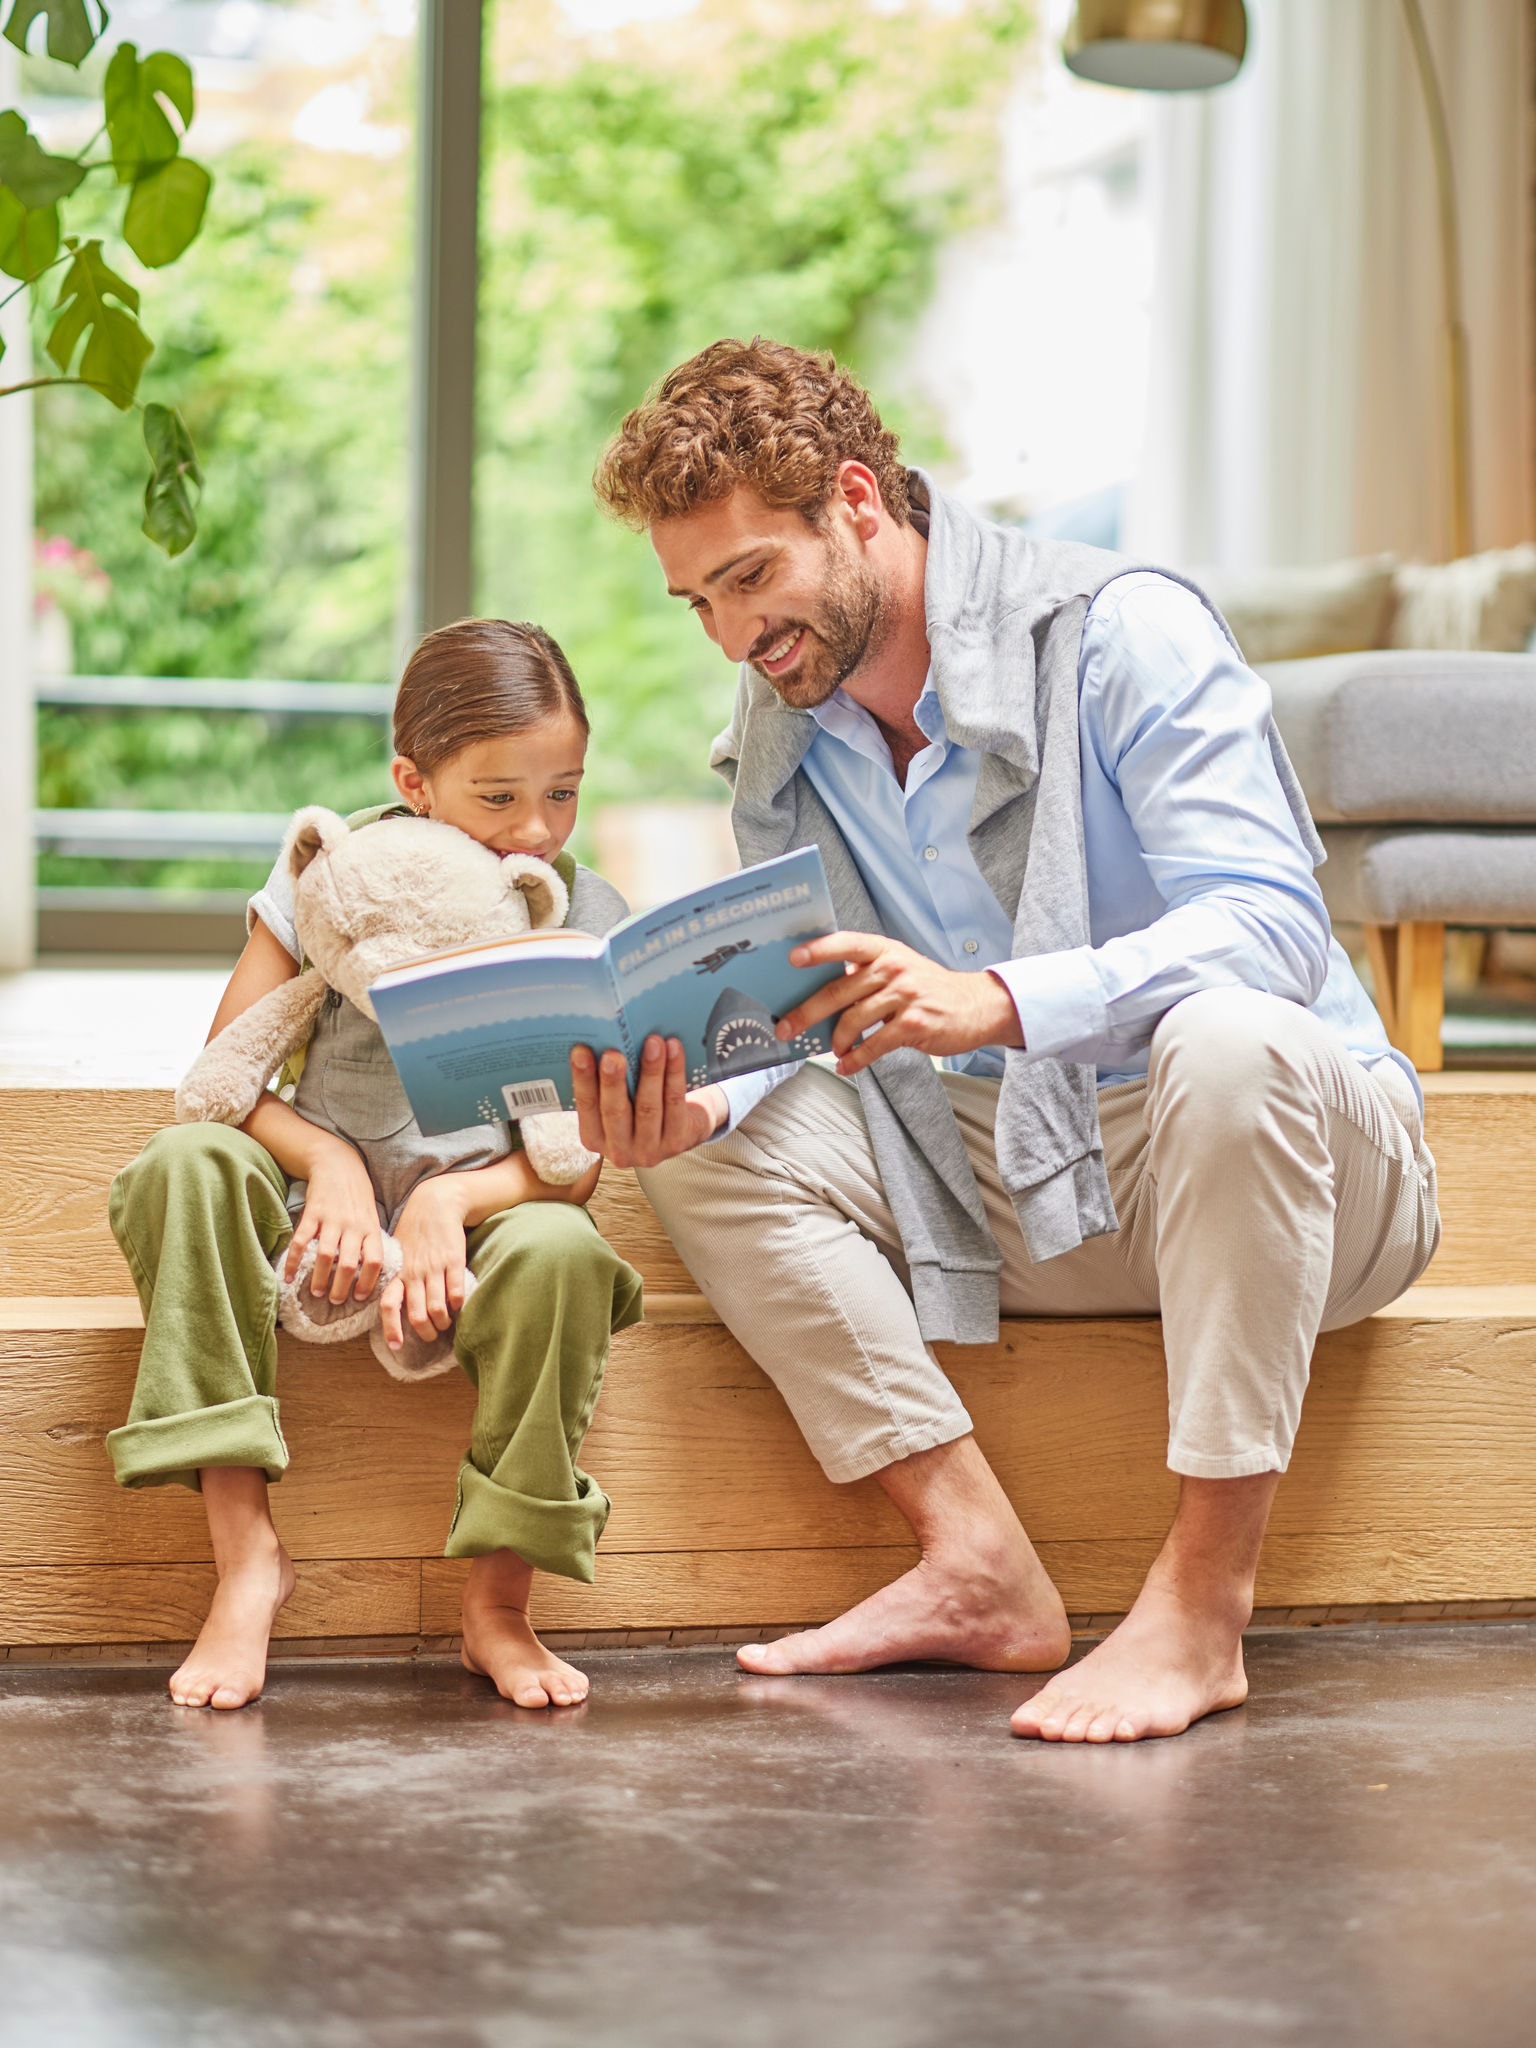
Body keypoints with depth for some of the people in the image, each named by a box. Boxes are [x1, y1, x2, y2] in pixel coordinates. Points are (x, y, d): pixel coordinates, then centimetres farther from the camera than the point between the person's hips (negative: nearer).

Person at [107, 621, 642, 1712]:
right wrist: (328, 1160, -23)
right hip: (324, 1210, 1)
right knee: (185, 1161, -29)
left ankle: (499, 1603, -19)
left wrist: (451, 1199, -26)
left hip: (484, 1214, -1)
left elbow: (579, 1162, -7)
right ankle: (247, 1552, -28)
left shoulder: (590, 919, -3)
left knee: (562, 1248, -35)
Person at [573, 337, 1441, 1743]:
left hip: (1306, 1151, -6)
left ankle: (1202, 1602, -34)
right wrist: (691, 1107, -22)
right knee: (715, 1150, -13)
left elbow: (1269, 922, -26)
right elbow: (810, 1029, 3)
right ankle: (983, 1569, -19)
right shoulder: (782, 743, 7)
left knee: (1227, 1039, -39)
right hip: (1011, 1188, 6)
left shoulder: (1121, 631, -15)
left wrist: (994, 1001, -42)